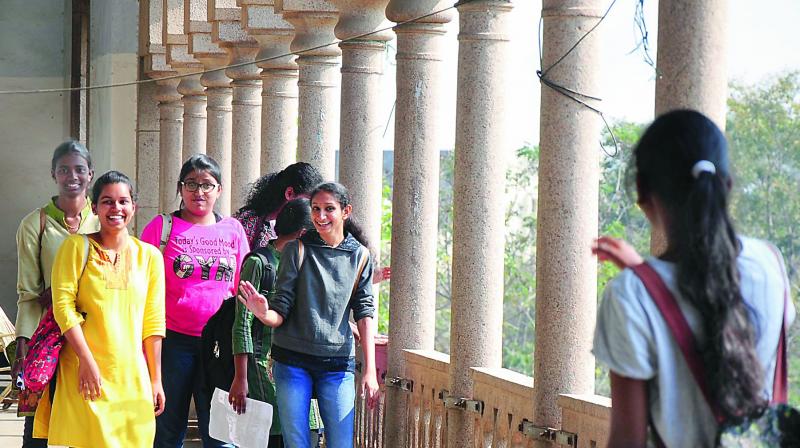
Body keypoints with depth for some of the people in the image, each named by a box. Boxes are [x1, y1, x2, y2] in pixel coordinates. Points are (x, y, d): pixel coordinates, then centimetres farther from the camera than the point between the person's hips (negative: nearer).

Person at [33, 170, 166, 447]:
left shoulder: (149, 256, 9)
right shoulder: (77, 247, 1)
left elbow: (153, 321, 9)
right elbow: (63, 304, -7)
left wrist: (155, 380, 7)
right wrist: (86, 360, -15)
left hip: (132, 376, 3)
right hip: (85, 371, -3)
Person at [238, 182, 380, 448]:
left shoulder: (359, 256, 5)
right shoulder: (296, 250, -1)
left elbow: (364, 312, 2)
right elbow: (280, 313, -4)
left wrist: (370, 371, -5)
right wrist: (263, 314, -28)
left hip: (338, 363, 1)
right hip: (292, 360, -1)